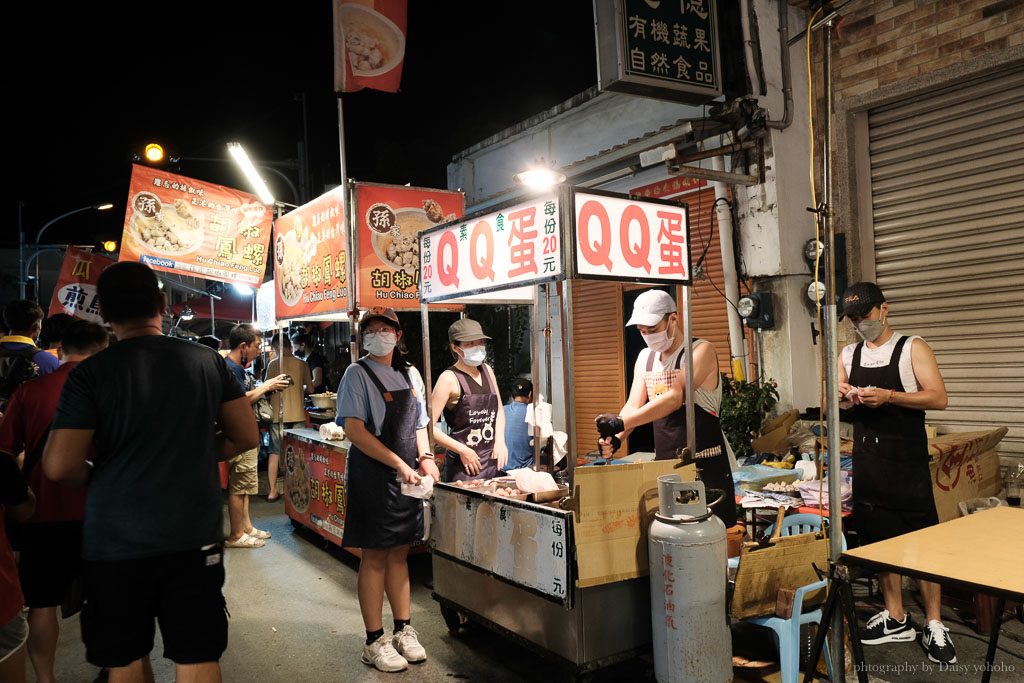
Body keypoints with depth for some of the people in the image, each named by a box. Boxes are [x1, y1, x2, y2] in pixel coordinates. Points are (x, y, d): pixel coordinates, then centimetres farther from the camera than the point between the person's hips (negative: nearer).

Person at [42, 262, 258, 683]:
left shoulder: (91, 373, -9)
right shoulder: (207, 361, -2)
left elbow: (59, 467, -12)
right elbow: (246, 437, 4)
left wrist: (99, 478, 8)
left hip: (116, 541, -1)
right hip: (196, 535, 2)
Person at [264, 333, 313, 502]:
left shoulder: (273, 364, -6)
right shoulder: (302, 364, -1)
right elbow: (309, 388, 5)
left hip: (278, 414, -1)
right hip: (297, 413, 1)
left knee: (275, 452, 7)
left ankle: (273, 492, 9)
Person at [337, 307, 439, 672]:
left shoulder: (411, 375, 11)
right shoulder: (357, 374, -7)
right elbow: (354, 430, -16)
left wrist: (424, 458, 0)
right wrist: (399, 464, -19)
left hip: (407, 477, 6)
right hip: (372, 475, -5)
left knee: (399, 552, 14)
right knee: (375, 557, 2)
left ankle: (403, 630, 26)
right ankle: (374, 642, 14)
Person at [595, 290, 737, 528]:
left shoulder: (701, 351, -11)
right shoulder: (645, 358, 11)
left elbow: (675, 398, -23)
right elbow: (634, 406, 5)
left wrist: (620, 422, -31)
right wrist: (615, 438, -16)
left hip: (705, 464, -6)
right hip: (663, 463, 6)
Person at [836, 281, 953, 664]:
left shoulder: (912, 349, -1)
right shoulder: (847, 355, 12)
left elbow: (939, 398, -10)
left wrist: (889, 396, -22)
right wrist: (841, 395, -9)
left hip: (907, 463, -4)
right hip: (866, 462, 5)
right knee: (880, 540, 10)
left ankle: (934, 626, 11)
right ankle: (896, 619, 23)